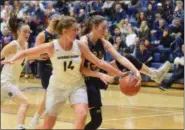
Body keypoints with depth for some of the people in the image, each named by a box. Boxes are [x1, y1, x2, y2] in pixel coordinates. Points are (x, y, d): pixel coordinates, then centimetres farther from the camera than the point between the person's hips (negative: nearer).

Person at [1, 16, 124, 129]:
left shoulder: (80, 46, -12)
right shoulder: (52, 47, -18)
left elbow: (99, 62, -4)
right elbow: (26, 53, -10)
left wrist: (120, 74, -4)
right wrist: (13, 59, -29)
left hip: (77, 85, 2)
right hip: (57, 86, -2)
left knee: (82, 114, -25)